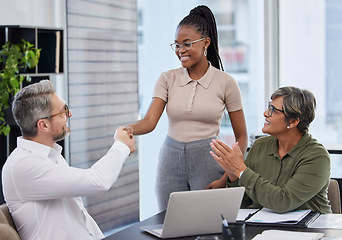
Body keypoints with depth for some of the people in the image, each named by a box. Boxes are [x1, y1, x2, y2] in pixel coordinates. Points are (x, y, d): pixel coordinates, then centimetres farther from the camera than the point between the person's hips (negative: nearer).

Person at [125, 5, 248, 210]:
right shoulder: (168, 79, 5)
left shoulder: (225, 82, -2)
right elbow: (150, 121, -6)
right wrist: (130, 129, -29)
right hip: (171, 160, 2)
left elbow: (241, 137, 1)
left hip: (208, 162, -2)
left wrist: (226, 178, -9)